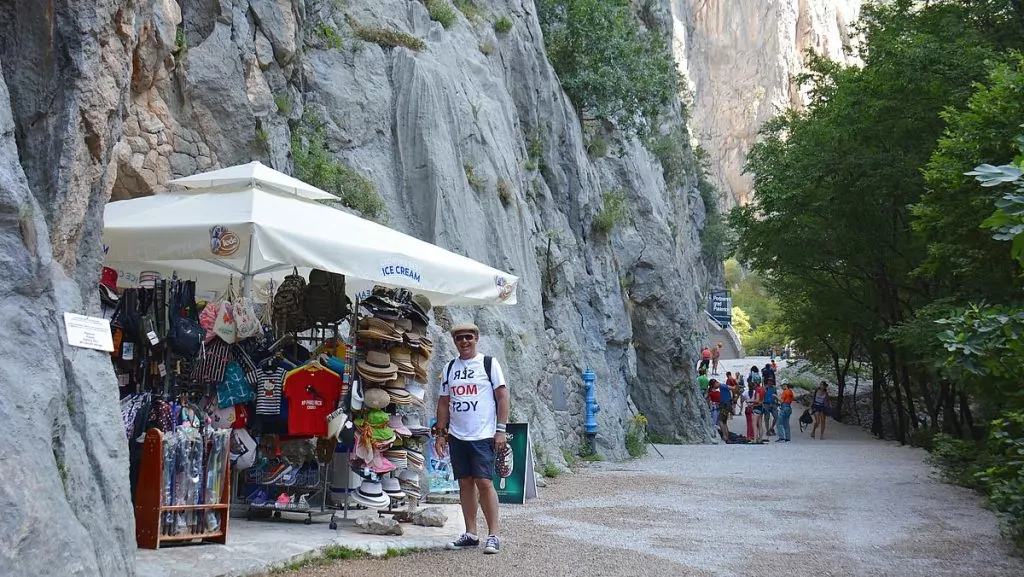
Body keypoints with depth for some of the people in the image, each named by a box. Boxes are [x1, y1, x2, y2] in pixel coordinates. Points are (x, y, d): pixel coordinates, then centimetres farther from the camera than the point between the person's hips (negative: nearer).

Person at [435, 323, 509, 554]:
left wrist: (501, 430, -8)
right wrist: (440, 433, 10)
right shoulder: (450, 368, 13)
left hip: (483, 436, -5)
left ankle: (493, 535, -3)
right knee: (465, 483, 7)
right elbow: (443, 402, 16)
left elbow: (502, 396, -2)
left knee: (484, 483, -9)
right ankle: (470, 534, 14)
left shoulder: (489, 363, 0)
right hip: (456, 436, 5)